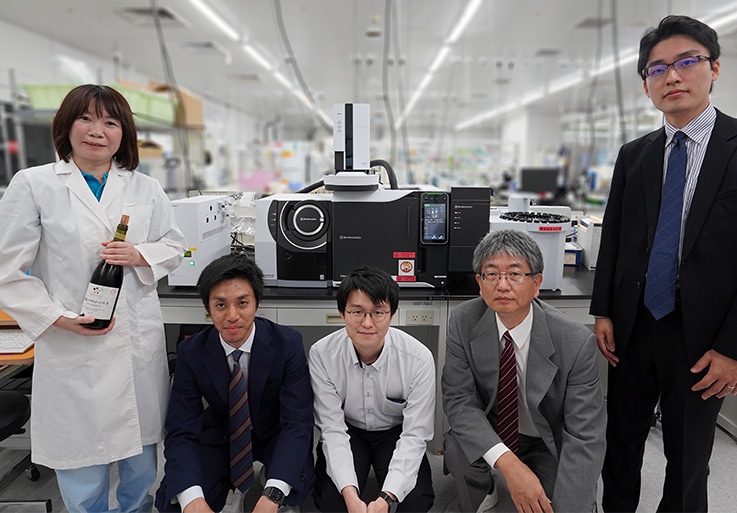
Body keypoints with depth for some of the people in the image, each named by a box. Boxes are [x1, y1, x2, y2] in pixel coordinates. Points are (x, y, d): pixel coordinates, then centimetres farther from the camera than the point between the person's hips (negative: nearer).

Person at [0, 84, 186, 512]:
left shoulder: (146, 188, 6)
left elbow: (175, 246, 12)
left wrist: (140, 255, -8)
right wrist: (58, 318, -13)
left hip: (140, 342, 3)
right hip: (71, 346, -3)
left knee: (142, 447, 18)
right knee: (81, 451, 9)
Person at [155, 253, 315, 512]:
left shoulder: (288, 343, -24)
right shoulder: (191, 352, -18)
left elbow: (297, 422, -27)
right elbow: (181, 432, -20)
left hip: (274, 435, -2)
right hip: (220, 438, 2)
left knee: (295, 486, -31)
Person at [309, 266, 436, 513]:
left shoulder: (419, 358, -25)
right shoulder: (322, 354, -23)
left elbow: (414, 435, -22)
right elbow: (333, 429, -20)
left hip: (396, 433, 0)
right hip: (347, 432, 1)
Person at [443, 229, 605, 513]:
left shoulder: (576, 342, -25)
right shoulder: (463, 321, -19)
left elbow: (585, 437, -22)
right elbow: (459, 399, -19)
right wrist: (507, 462, -32)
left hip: (549, 445, 0)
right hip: (488, 435, 1)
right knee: (458, 450, -28)